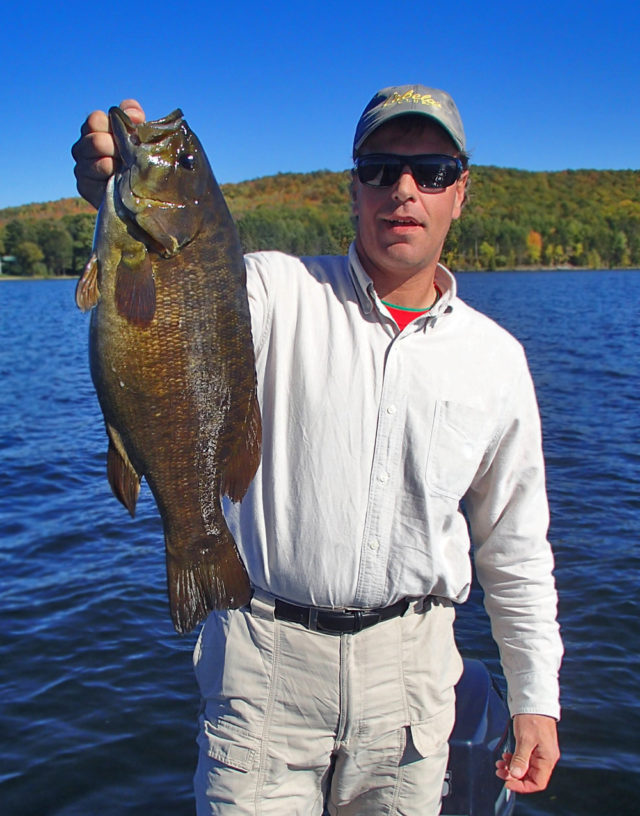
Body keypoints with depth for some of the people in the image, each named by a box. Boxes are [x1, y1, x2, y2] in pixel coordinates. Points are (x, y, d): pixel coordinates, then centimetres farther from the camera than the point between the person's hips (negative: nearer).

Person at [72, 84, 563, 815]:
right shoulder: (280, 295, -5)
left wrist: (535, 698, 10)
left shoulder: (495, 357, 3)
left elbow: (515, 547, 9)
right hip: (265, 652, -2)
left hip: (409, 663, 3)